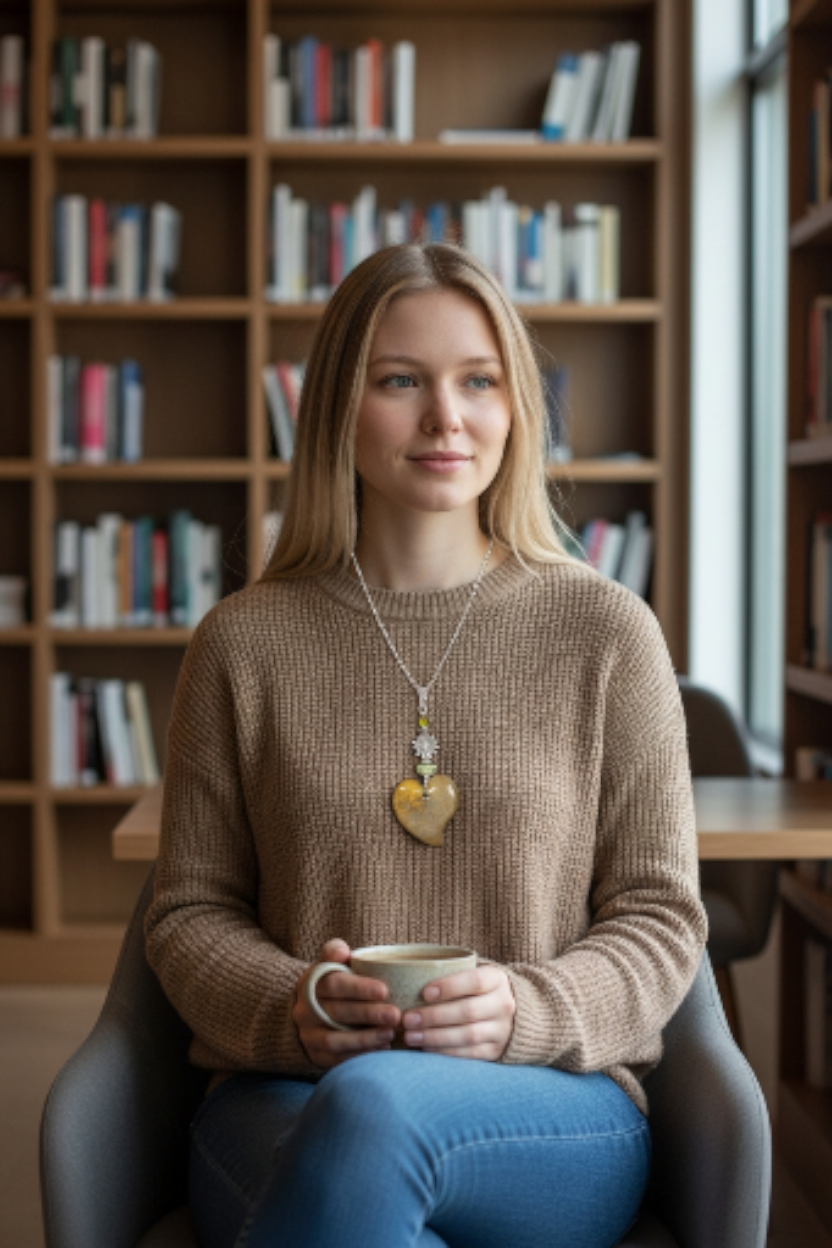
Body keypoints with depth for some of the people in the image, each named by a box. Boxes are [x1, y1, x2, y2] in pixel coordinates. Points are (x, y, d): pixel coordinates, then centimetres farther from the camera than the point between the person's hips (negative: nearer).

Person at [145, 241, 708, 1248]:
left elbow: (660, 915, 5)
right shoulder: (244, 643, 6)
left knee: (374, 1101, -35)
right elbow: (190, 912, 10)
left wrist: (524, 1011, -14)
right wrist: (291, 1008, -12)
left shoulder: (605, 631, 3)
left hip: (555, 1111, 0)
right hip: (281, 1105, 1)